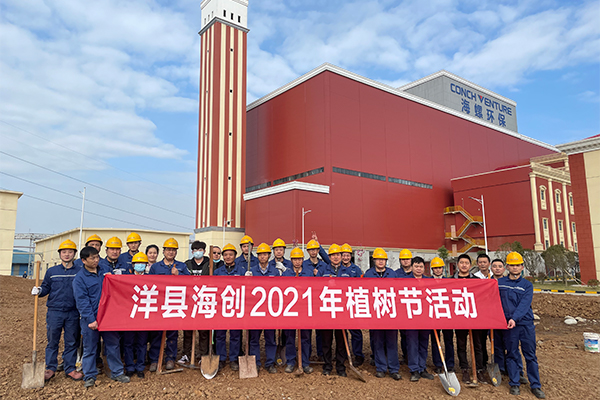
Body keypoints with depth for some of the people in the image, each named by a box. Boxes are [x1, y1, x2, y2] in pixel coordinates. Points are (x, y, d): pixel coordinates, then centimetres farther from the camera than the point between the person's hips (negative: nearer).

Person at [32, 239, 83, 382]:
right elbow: (46, 287, 11)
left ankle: (70, 368, 17)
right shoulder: (51, 271, 7)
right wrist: (39, 291, -9)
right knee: (52, 341, 6)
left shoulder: (79, 271, 3)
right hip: (54, 311, 1)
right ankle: (50, 368, 20)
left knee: (72, 342, 7)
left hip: (73, 313, 0)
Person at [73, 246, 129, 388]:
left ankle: (117, 372, 21)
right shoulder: (79, 278, -6)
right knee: (90, 348, 7)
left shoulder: (105, 270, 8)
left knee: (113, 344, 10)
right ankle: (89, 376, 20)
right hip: (90, 319, -4)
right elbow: (82, 301, -11)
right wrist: (91, 320, -17)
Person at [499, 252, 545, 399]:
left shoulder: (527, 285, 4)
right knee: (512, 354, 6)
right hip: (508, 324, 0)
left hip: (526, 323, 0)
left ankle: (535, 385, 16)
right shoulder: (500, 283, 5)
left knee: (531, 355, 5)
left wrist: (515, 318, -24)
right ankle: (514, 384, 17)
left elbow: (524, 304, -10)